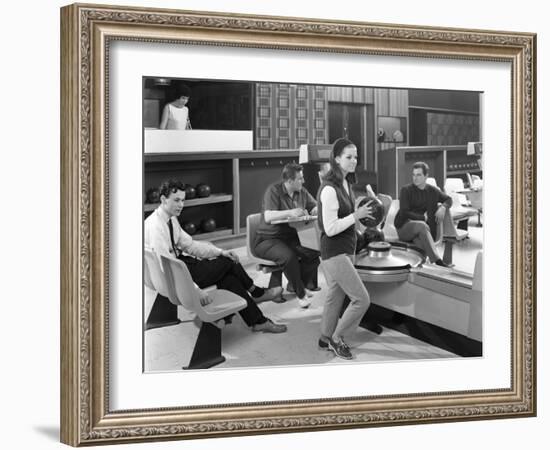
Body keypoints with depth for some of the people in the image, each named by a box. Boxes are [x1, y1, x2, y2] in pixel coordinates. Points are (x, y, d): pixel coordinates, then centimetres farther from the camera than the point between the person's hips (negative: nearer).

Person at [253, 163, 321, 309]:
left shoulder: (301, 191, 6)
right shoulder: (274, 191, -14)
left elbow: (315, 207, 15)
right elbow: (268, 217, -26)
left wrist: (316, 210, -10)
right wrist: (290, 213, -39)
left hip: (291, 237, 6)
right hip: (268, 239, -6)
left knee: (315, 250, -19)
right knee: (288, 256, -35)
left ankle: (294, 284, 1)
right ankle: (301, 293, -15)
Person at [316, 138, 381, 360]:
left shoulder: (345, 183, 7)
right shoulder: (329, 189, -21)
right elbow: (330, 228, -22)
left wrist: (363, 212, 7)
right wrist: (357, 215, -23)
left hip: (345, 249, 9)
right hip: (335, 252, -9)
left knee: (336, 295, 19)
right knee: (361, 299, -6)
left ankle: (326, 338, 34)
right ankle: (337, 338, 11)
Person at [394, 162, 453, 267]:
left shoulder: (433, 191, 14)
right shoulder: (406, 190, 2)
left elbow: (448, 199, 28)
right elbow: (404, 213, -7)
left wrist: (443, 207, 5)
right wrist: (423, 217, -8)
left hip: (422, 232, 3)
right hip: (404, 228, -3)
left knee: (421, 243, -35)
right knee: (422, 225, -37)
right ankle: (437, 261, -45)